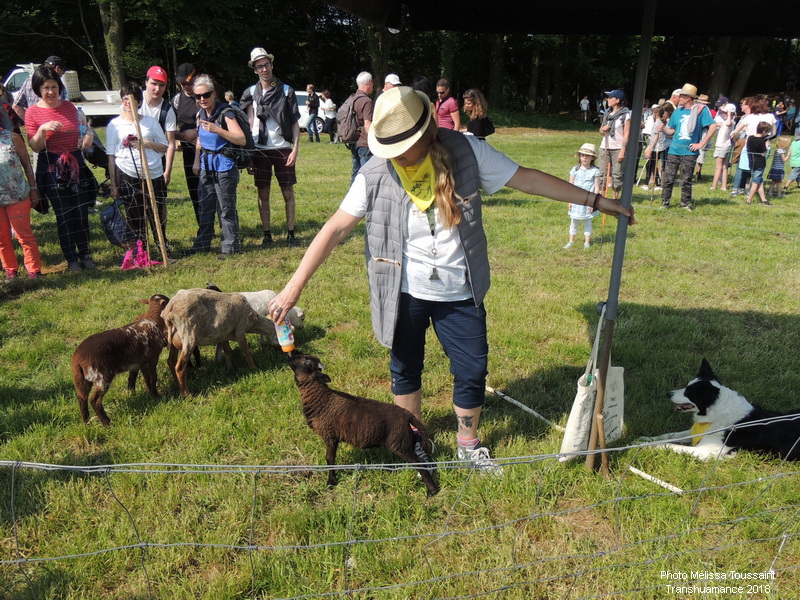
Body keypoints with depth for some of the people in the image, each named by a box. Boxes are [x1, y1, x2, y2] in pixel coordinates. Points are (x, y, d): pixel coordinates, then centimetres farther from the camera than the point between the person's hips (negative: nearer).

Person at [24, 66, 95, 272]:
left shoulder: (69, 106, 6)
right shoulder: (32, 112, -5)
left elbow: (78, 130, 21)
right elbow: (35, 147, -8)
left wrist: (88, 135, -1)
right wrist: (43, 129, -25)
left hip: (76, 165, 3)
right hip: (51, 168, -3)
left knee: (81, 212, 5)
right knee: (63, 215, 0)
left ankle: (85, 255, 18)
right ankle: (71, 260, 10)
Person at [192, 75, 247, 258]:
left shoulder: (225, 113, -13)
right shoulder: (200, 114, 8)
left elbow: (241, 140, -23)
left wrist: (218, 130, -32)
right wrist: (197, 160, 16)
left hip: (224, 167, -7)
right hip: (206, 167, 7)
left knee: (226, 208, -3)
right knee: (205, 207, 14)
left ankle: (231, 246, 7)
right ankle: (202, 243, 25)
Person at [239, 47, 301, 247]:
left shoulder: (286, 91, 3)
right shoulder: (250, 93, 7)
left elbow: (295, 123, 3)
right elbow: (248, 124, 7)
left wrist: (295, 149, -8)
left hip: (283, 148, -1)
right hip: (260, 150, 2)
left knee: (288, 192, 3)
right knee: (263, 194, 4)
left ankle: (291, 232, 11)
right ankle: (267, 235, 11)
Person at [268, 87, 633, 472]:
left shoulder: (465, 152, -12)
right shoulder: (376, 174, -14)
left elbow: (526, 179, -6)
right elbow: (336, 228, -13)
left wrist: (594, 200, -3)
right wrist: (294, 287, -18)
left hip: (459, 293, 1)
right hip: (404, 292, 0)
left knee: (473, 371, 9)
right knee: (406, 369, 16)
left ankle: (468, 445, 35)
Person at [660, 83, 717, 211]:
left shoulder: (700, 110, -4)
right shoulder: (677, 112, 11)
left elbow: (713, 127, -9)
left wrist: (701, 144, -12)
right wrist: (663, 129, -7)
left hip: (689, 152, -4)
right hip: (674, 150, 4)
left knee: (686, 180, 4)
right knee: (668, 179, 1)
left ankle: (686, 204, 16)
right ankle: (664, 203, 9)